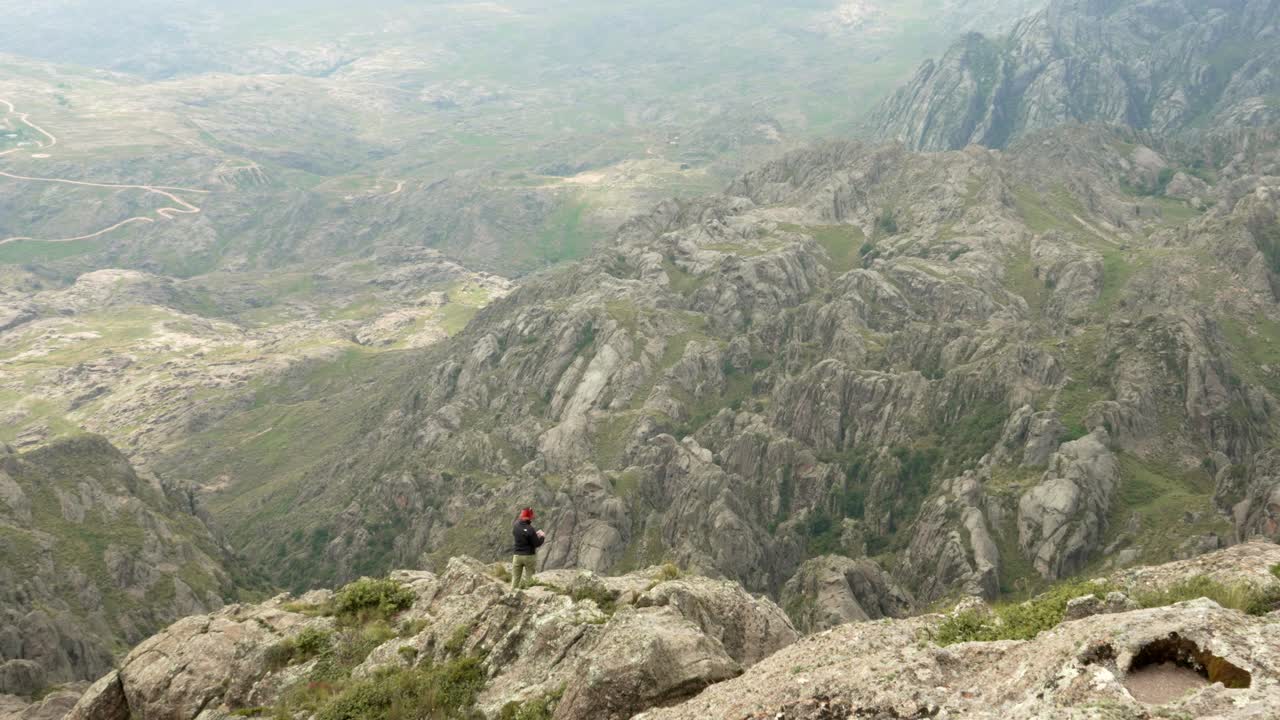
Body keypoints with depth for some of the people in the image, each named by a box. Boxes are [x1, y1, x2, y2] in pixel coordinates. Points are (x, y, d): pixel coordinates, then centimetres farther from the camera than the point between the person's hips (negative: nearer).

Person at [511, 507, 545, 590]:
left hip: (517, 556, 4)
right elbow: (537, 544, -15)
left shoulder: (516, 528, -3)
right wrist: (542, 537, 4)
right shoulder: (530, 529, -20)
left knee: (515, 578, 11)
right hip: (529, 556, -4)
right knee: (530, 578, 9)